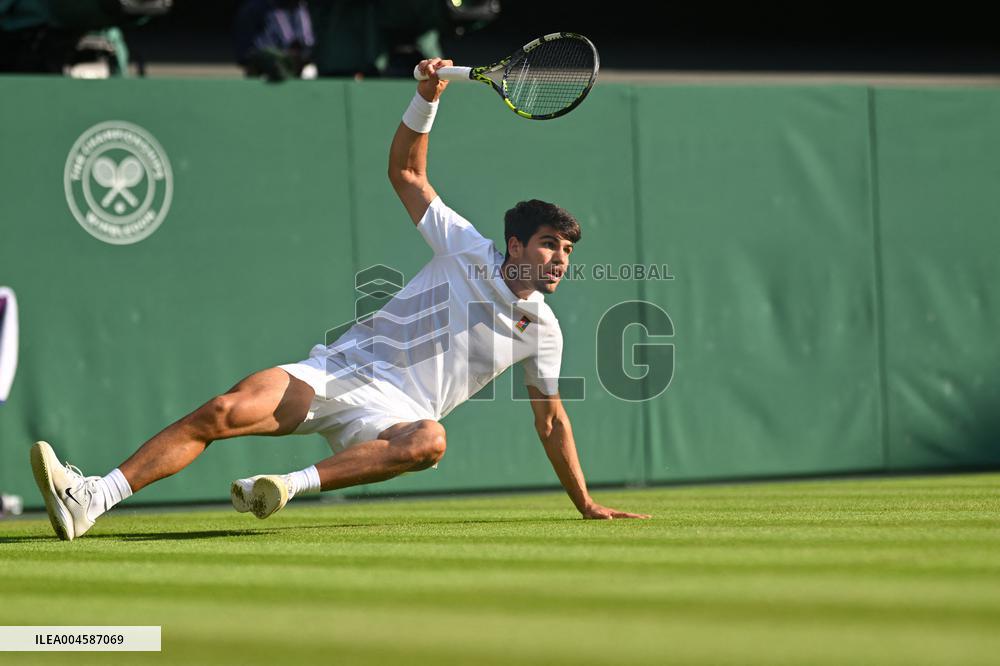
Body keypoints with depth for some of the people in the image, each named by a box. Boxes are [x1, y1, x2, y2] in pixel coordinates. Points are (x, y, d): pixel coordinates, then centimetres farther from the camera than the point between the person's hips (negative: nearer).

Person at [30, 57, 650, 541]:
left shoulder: (542, 330, 11)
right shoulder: (469, 250, 8)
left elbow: (551, 421, 21)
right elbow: (406, 173, 11)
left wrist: (585, 502, 19)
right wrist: (428, 97, -3)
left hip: (393, 412, 0)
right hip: (339, 368, 0)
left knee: (429, 439, -40)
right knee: (223, 412, -25)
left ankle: (296, 483, -47)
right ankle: (92, 498, -32)